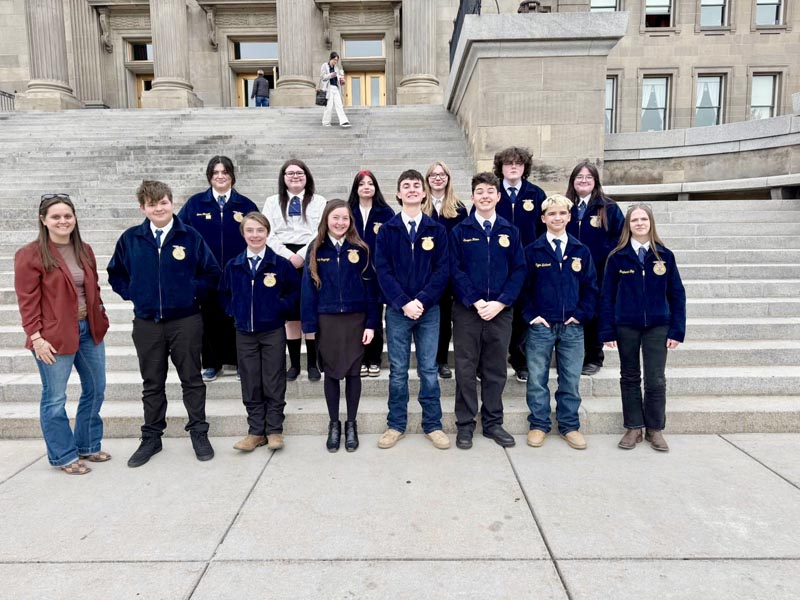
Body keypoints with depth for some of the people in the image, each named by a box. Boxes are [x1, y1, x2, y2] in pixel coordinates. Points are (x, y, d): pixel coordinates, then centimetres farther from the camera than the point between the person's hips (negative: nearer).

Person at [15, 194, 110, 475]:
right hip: (54, 337, -6)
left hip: (89, 331, 6)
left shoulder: (84, 251, 9)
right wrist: (36, 337, -14)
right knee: (55, 398, 5)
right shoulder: (30, 255, -8)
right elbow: (27, 301, -10)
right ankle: (63, 456, 21)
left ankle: (88, 446, 32)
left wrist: (101, 318, 8)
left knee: (95, 390, 14)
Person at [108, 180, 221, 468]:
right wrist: (132, 294, 1)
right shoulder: (130, 239, 3)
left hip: (185, 321, -2)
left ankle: (199, 433, 20)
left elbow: (211, 272, 3)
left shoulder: (190, 236, -2)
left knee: (192, 380, 7)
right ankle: (151, 438, 26)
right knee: (152, 384, 13)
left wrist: (193, 291, -7)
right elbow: (115, 274, 14)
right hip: (146, 324, 2)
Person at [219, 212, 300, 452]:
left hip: (273, 331, -3)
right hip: (244, 333, 3)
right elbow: (224, 293, 17)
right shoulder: (233, 266, 4)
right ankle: (256, 431, 17)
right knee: (250, 385, 7)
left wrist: (281, 307, -8)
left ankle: (274, 430, 15)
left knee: (274, 383, 3)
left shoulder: (281, 264, -4)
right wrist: (234, 312, 3)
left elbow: (295, 291, 3)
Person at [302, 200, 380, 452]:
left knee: (353, 372, 7)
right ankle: (334, 424, 23)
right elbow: (308, 288, 1)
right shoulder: (316, 250, 1)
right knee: (331, 372, 9)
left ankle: (351, 424, 21)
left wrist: (372, 323, -6)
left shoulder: (360, 249, -1)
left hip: (355, 318, -1)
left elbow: (370, 287, -1)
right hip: (326, 320, 1)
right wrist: (309, 324, -4)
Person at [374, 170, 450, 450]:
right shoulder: (387, 231, 4)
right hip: (397, 310, 0)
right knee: (398, 371, 7)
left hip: (428, 309, 0)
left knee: (429, 369, 6)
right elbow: (383, 271, -3)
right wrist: (403, 303, -14)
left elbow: (442, 270, -2)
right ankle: (396, 425, 19)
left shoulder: (437, 230, 5)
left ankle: (433, 424, 19)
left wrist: (422, 301, -13)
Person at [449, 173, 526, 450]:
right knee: (466, 369, 3)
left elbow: (519, 270, 3)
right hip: (467, 310, -1)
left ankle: (493, 423, 21)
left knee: (495, 370, 9)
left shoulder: (510, 232, 8)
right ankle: (465, 425, 14)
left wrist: (500, 303, -9)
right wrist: (475, 302, -13)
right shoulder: (460, 231, 3)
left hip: (500, 311, 2)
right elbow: (455, 270, -3)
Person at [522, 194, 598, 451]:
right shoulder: (532, 251, 1)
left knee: (571, 379, 8)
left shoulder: (581, 251, 6)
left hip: (572, 326, 2)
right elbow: (523, 286, 2)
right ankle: (538, 425, 18)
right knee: (537, 379, 4)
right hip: (541, 325, -1)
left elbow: (590, 287, 8)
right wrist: (531, 314, -6)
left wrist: (581, 314, -2)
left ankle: (570, 426, 22)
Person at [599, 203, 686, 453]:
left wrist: (677, 330, -3)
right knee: (630, 378, 10)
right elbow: (607, 296, 0)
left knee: (655, 380, 2)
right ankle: (633, 428, 21)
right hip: (626, 327, 0)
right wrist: (607, 331, -5)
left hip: (657, 327, 0)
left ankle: (655, 429, 18)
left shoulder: (664, 255, 1)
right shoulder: (617, 256, -1)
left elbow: (677, 294, 3)